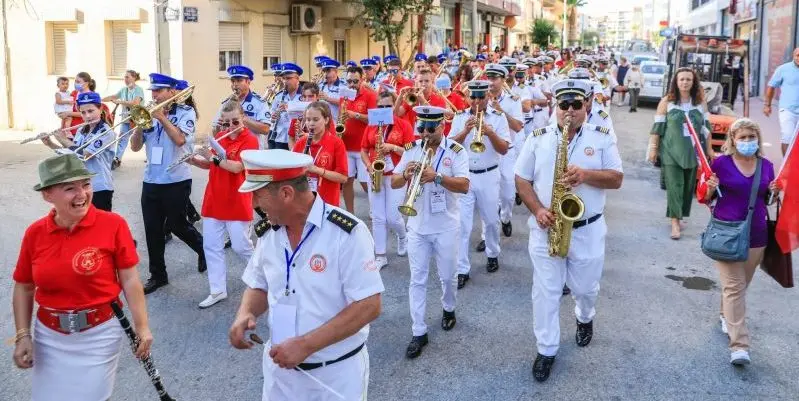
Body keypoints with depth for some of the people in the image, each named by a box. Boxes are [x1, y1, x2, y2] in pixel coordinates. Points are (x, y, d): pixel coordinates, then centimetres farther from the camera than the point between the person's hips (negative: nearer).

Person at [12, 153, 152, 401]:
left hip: (99, 333, -3)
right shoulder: (35, 233, -4)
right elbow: (24, 288, 5)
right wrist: (23, 335, 0)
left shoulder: (113, 224, -13)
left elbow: (130, 281, -10)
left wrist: (142, 327, -10)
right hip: (50, 336, 3)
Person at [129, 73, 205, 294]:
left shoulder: (185, 112, -4)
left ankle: (203, 248, 32)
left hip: (176, 181, -5)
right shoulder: (150, 114, 8)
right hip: (151, 181, 5)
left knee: (176, 225, 4)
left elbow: (179, 139, -20)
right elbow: (135, 147, 5)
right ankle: (157, 275, 18)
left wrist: (162, 117, -15)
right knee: (152, 230, 6)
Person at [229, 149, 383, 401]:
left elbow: (368, 306, -22)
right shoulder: (268, 233, -1)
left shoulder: (346, 233, -21)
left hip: (337, 374, -5)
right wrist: (245, 313, -9)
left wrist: (306, 344, -26)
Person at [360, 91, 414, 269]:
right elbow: (364, 151, 10)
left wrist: (392, 147, -21)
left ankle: (403, 236, 31)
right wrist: (369, 167, -7)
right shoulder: (371, 126, 7)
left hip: (396, 176, -3)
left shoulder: (404, 125, -4)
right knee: (377, 218, 3)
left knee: (392, 217, -3)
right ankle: (380, 256, 11)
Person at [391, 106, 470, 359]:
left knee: (447, 276, 14)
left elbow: (464, 186, -18)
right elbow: (393, 183, 1)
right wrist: (406, 175, -21)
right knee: (417, 280, 4)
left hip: (446, 226, -2)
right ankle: (419, 333, 10)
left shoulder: (455, 151, -8)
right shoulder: (412, 149, 2)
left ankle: (448, 309, 43)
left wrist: (437, 177, -31)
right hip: (417, 225, 2)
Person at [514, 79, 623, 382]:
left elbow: (616, 179, -5)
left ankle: (585, 319, 50)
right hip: (546, 229, 0)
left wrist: (585, 174, -23)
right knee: (545, 292, 5)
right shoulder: (538, 138, 0)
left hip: (588, 230, 0)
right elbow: (522, 180, 1)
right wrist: (537, 210, -15)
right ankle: (546, 350, 18)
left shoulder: (602, 137, -1)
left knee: (585, 288, 17)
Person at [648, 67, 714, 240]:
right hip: (671, 151, -3)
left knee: (688, 185, 8)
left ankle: (678, 215, 22)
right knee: (674, 185, -7)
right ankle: (675, 221, -5)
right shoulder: (667, 102, -2)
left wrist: (709, 148, 11)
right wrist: (653, 148, -2)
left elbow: (706, 126, 11)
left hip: (693, 151, 3)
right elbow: (657, 127, -1)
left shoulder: (700, 102, 5)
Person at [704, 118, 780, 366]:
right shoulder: (721, 163, -7)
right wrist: (711, 188, -22)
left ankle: (725, 316, 44)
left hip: (756, 234, 4)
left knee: (741, 284, 16)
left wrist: (775, 192, -6)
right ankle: (739, 345, -11)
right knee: (733, 287, -8)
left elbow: (767, 200, 16)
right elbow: (706, 198, 0)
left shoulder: (766, 166, 5)